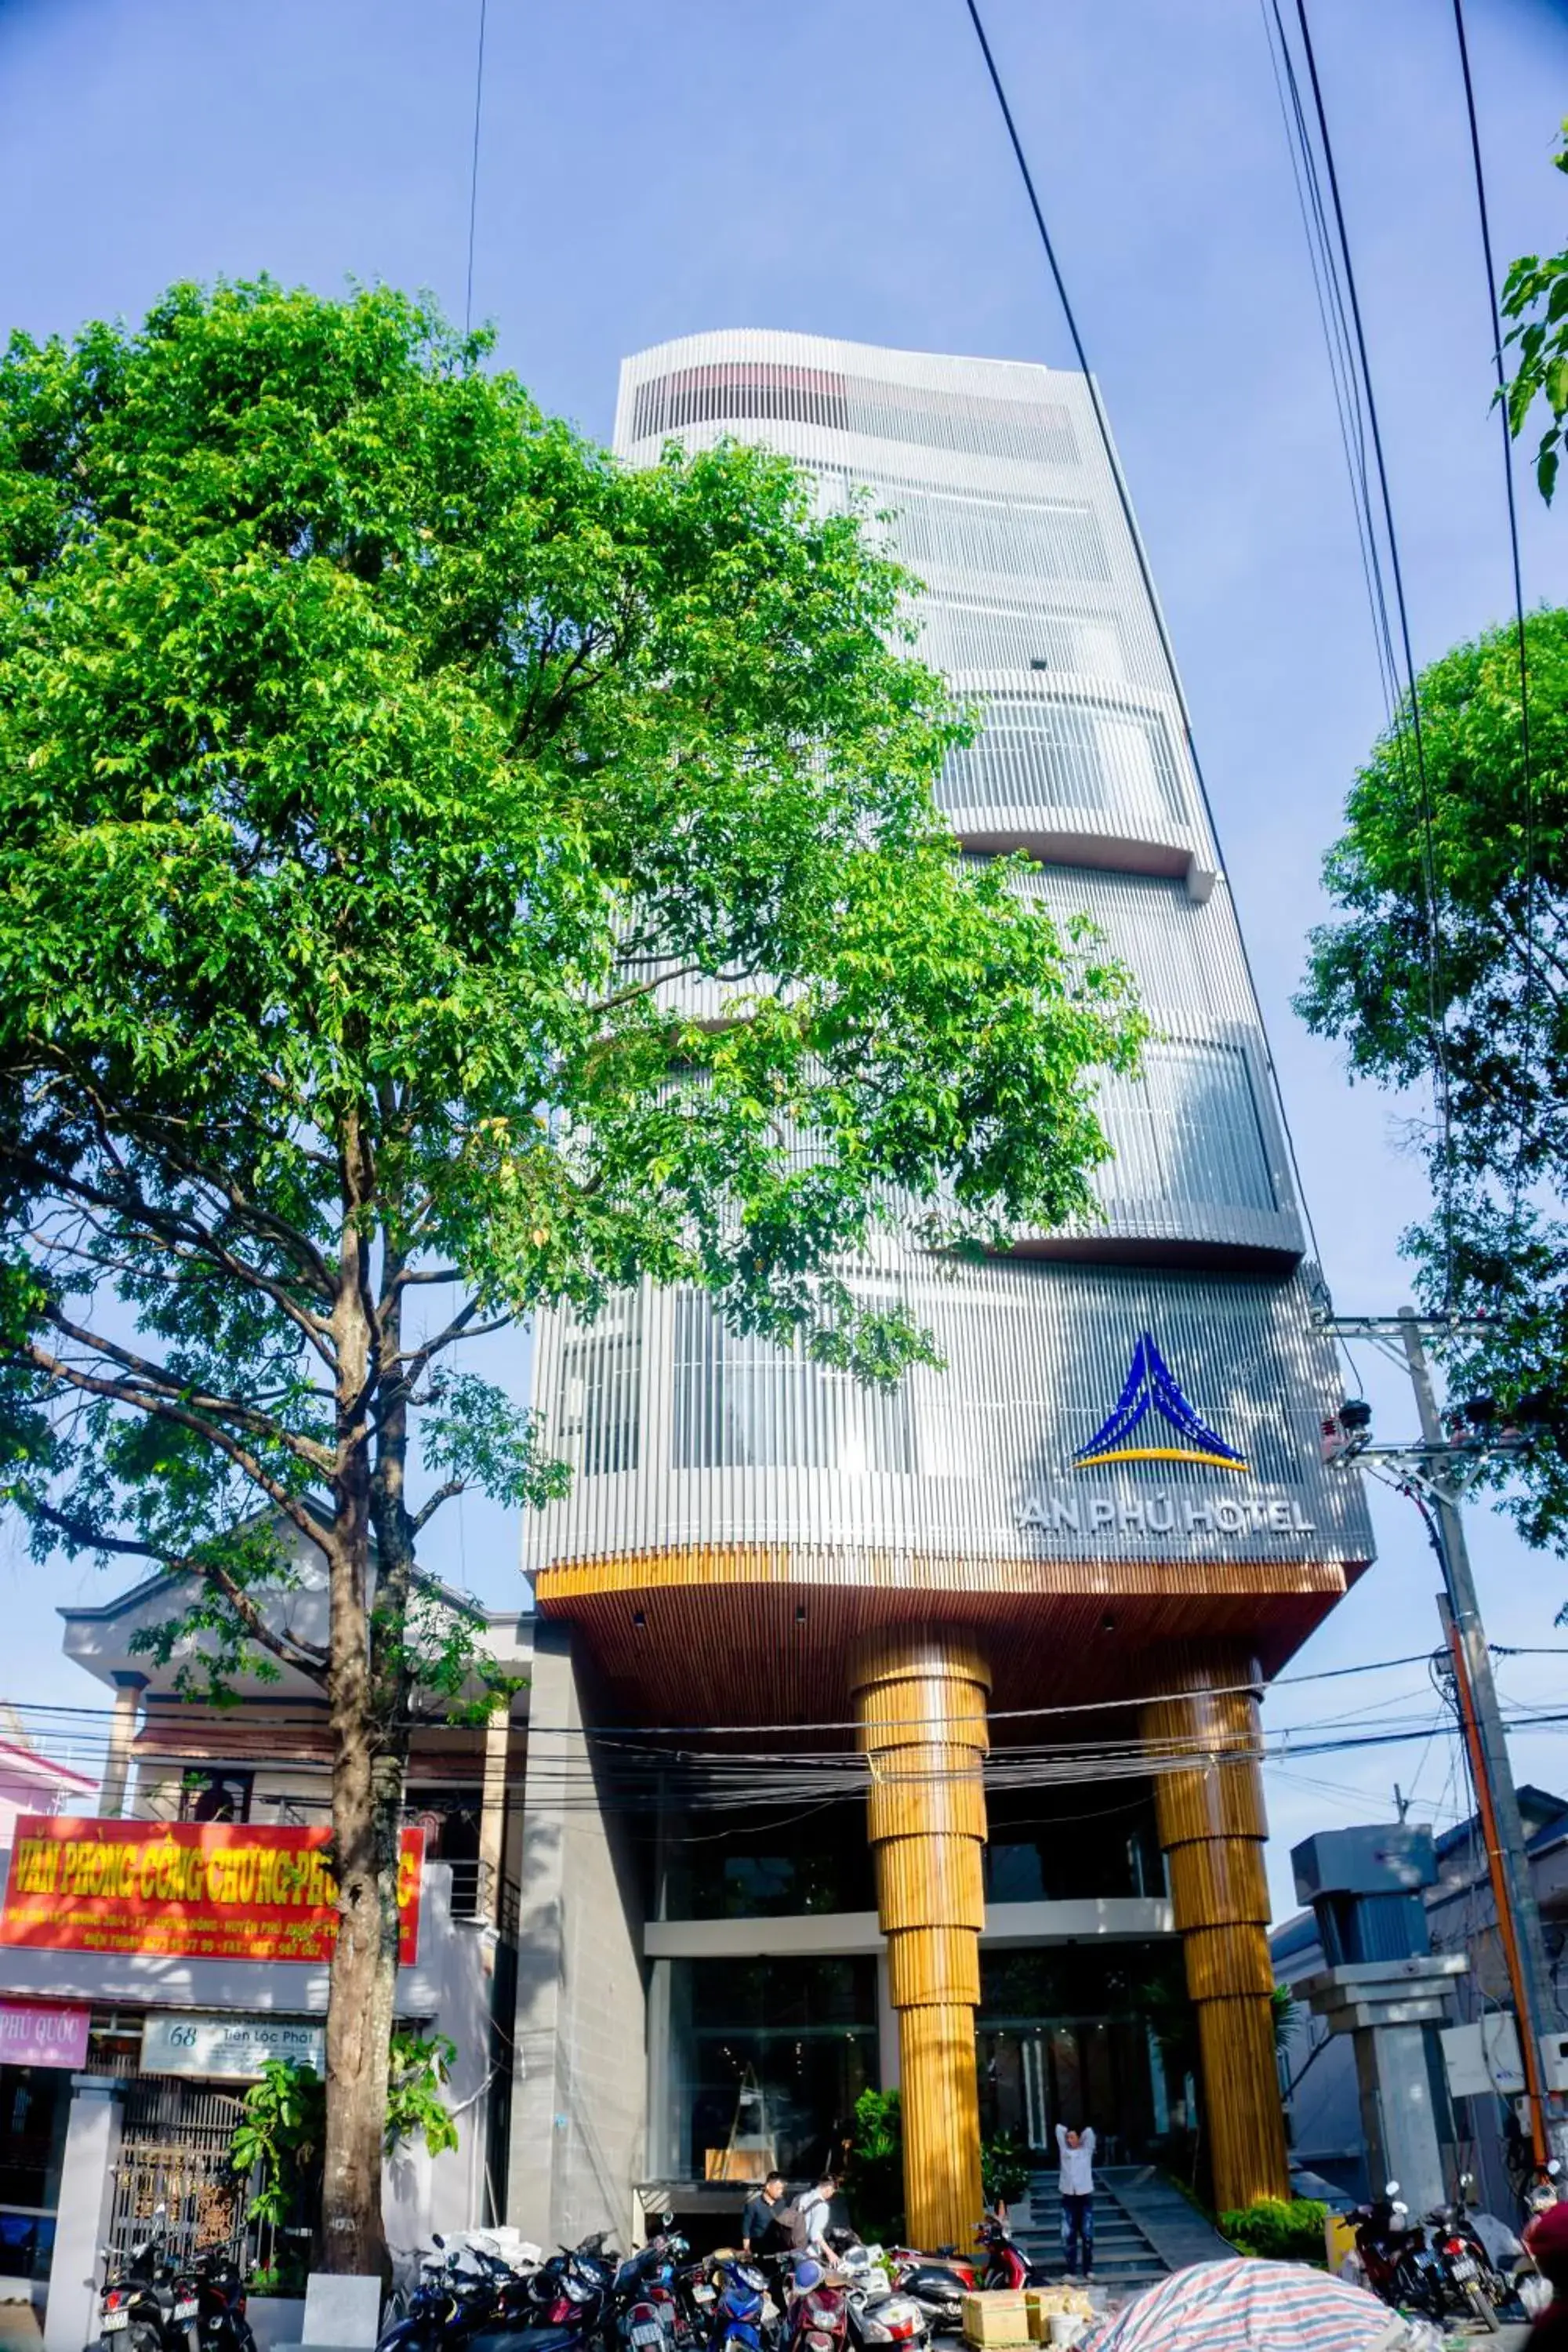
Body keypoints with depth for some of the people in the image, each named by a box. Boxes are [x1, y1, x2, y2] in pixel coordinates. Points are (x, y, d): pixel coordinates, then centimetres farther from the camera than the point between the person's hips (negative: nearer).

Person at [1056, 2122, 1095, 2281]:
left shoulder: (1086, 2150, 4)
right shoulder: (1064, 2150, 8)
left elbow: (1089, 2131, -6)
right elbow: (1059, 2128, 6)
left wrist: (1081, 2135, 9)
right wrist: (1067, 2132, 15)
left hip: (1085, 2197, -1)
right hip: (1069, 2198, 1)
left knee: (1087, 2235, 3)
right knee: (1068, 2235, -1)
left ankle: (1088, 2269, 10)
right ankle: (1070, 2269, 3)